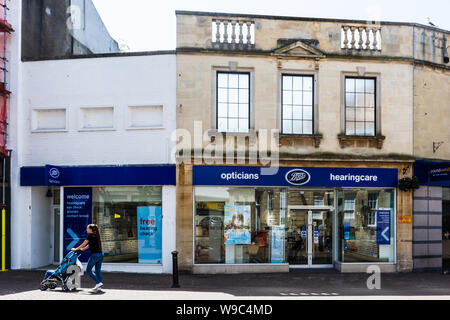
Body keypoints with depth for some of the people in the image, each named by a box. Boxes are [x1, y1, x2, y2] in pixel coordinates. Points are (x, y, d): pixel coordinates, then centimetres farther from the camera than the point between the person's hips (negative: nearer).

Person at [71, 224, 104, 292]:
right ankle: (98, 286, 9)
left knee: (88, 270, 2)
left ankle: (98, 283, -8)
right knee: (98, 270, 10)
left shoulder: (90, 236, -8)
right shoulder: (97, 236, 15)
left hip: (94, 255, -8)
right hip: (100, 254, 8)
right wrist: (83, 249, 32)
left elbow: (83, 244, 2)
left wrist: (76, 249, 14)